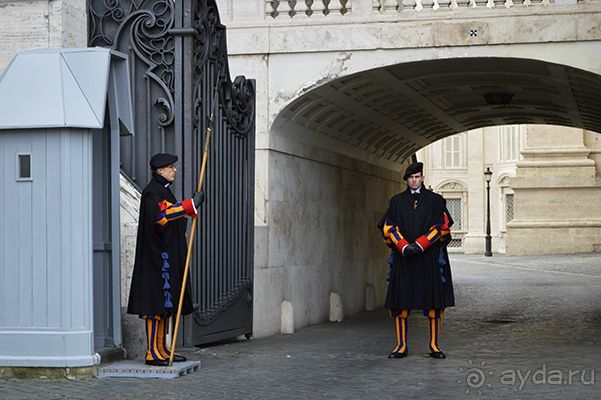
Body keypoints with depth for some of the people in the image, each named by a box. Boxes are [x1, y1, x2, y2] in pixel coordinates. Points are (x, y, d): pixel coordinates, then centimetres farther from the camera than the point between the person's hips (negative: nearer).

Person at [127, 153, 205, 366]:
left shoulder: (165, 191, 20)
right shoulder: (151, 192, -12)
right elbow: (159, 216, -28)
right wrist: (190, 205, -27)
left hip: (169, 257, 11)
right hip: (157, 256, -11)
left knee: (166, 303, 12)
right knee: (156, 303, -10)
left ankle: (162, 349, 18)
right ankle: (152, 353, -9)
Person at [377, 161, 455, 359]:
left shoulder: (435, 200, 6)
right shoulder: (397, 201, 11)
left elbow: (442, 226, -3)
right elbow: (388, 227, 3)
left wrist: (419, 245, -14)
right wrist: (404, 247, -13)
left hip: (430, 257, -1)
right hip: (403, 258, 1)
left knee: (434, 302, -2)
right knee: (400, 302, -2)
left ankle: (434, 345, 5)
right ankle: (401, 345, 5)